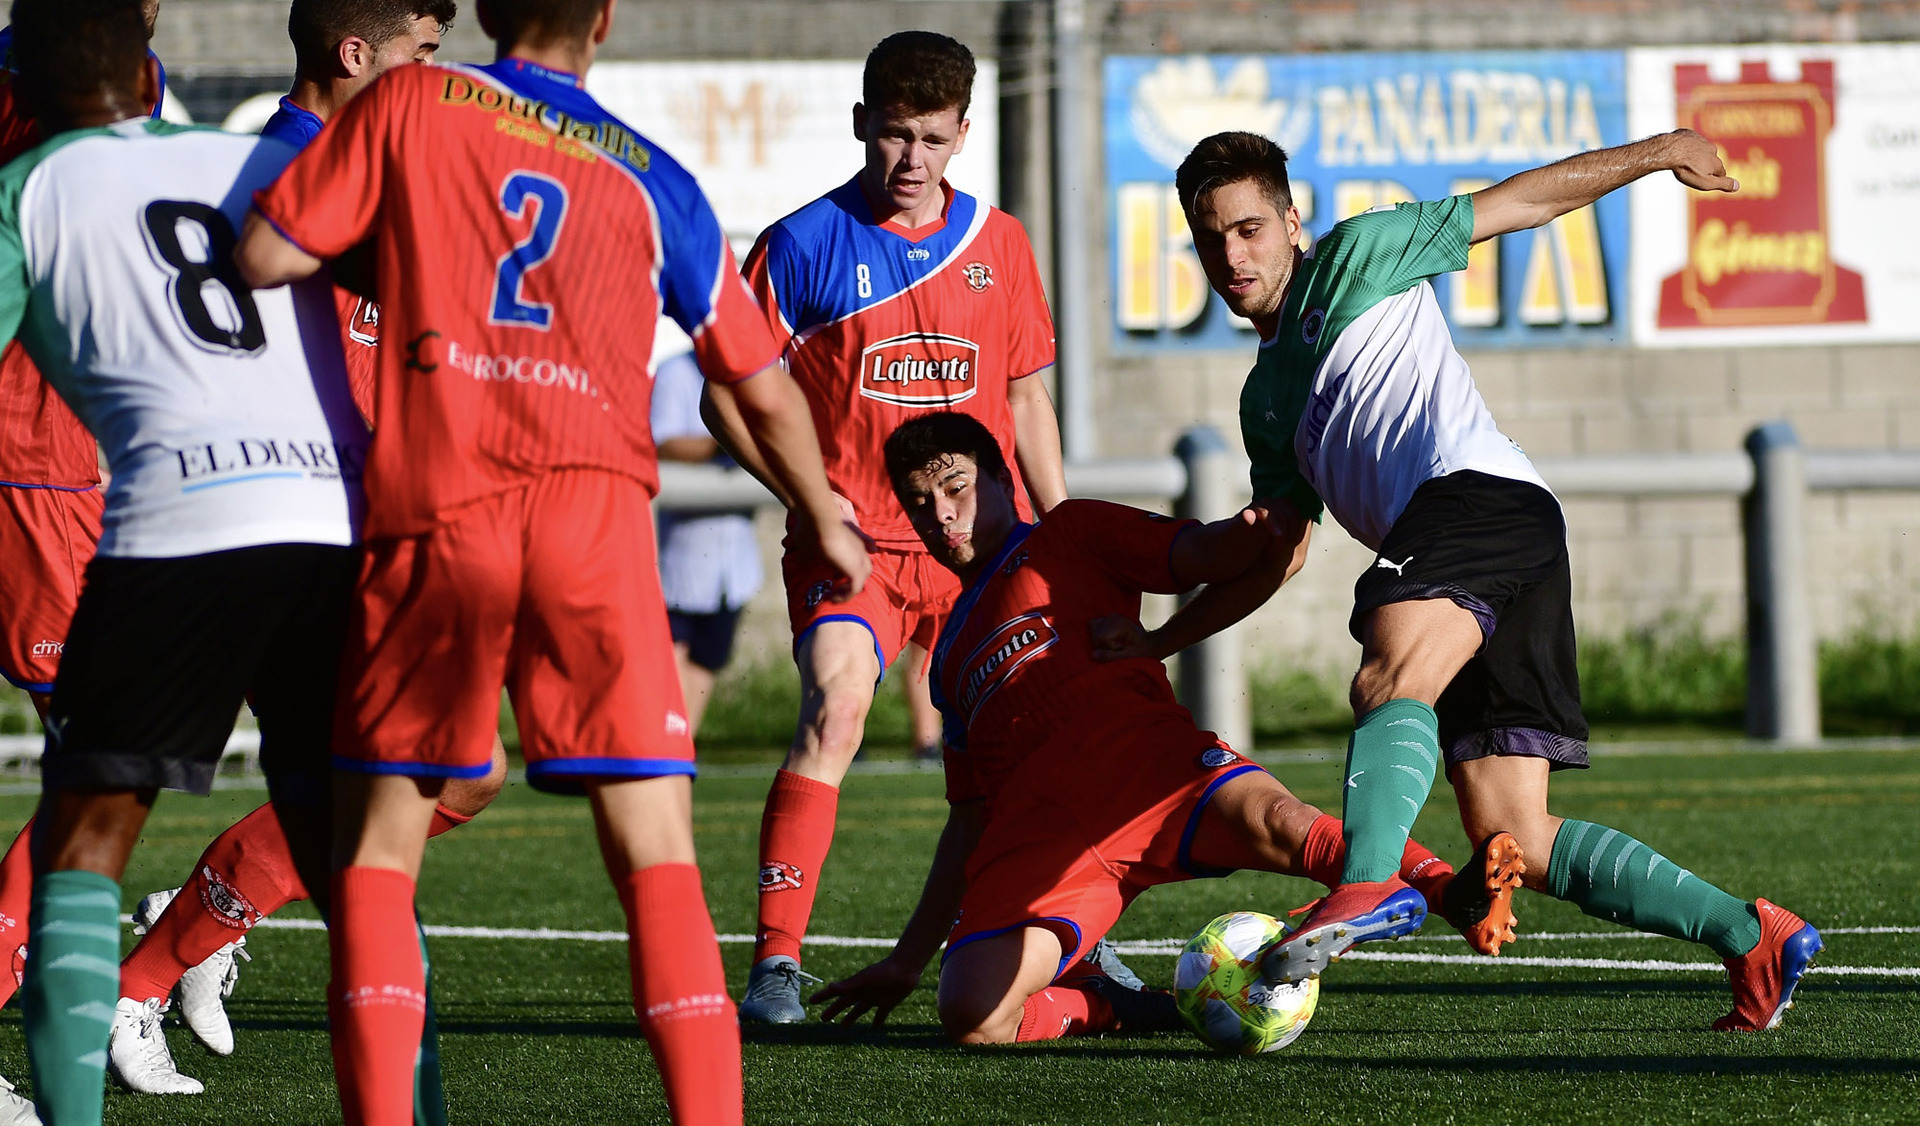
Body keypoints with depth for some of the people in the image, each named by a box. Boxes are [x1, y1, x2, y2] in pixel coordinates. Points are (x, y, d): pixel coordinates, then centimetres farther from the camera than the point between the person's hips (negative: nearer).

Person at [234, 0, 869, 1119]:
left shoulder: (408, 104, 10)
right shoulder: (654, 180, 16)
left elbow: (264, 254, 4)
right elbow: (766, 389, 22)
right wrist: (826, 520, 40)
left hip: (432, 511, -1)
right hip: (592, 511, 1)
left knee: (377, 851, 9)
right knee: (658, 857, 0)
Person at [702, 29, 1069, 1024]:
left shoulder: (997, 243, 11)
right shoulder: (805, 245, -2)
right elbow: (729, 393, 0)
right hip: (852, 542, -4)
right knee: (836, 705, -25)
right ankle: (777, 961, -26)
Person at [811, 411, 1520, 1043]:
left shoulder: (1068, 536, 22)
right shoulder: (952, 657, 35)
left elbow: (1202, 555, 6)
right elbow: (971, 823, 36)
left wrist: (1254, 537, -19)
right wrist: (909, 957, 32)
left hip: (1140, 753, -3)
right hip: (1035, 828, 3)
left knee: (1269, 820, -36)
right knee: (972, 1016, -26)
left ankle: (1459, 894, -50)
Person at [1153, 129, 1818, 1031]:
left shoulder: (1354, 260, 15)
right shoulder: (1267, 400, 32)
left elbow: (1521, 202, 17)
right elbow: (1275, 555, 38)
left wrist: (1657, 151, 14)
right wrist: (1152, 643, 33)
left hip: (1479, 491, -8)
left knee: (1393, 674, -35)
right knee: (1514, 842, -4)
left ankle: (1370, 886, -62)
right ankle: (1753, 937, 0)